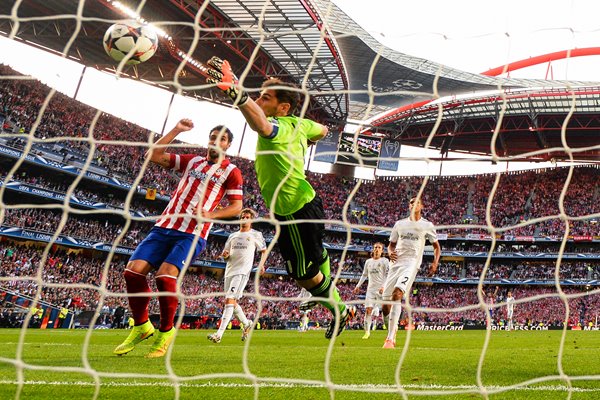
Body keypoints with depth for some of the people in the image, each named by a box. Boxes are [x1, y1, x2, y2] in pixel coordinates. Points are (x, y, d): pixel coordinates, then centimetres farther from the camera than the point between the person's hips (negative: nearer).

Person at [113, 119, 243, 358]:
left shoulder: (231, 171, 7)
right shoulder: (192, 161, 19)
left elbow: (236, 206, 1)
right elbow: (153, 155, 14)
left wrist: (210, 214, -15)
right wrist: (176, 130, 10)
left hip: (193, 234, -5)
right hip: (164, 227, 5)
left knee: (165, 275, -25)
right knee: (133, 270, -11)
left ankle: (166, 331, -5)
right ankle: (141, 326, 8)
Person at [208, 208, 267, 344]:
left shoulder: (256, 235, 7)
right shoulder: (233, 236, 19)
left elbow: (264, 251, 15)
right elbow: (225, 254, 20)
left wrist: (261, 264, -2)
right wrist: (225, 254, -5)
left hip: (242, 272, -6)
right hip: (229, 271, 6)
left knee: (229, 300, -18)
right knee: (232, 302, 12)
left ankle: (219, 334, -25)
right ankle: (246, 324, 35)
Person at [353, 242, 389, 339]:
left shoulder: (384, 261, 2)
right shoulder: (368, 262, 15)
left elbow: (388, 275, -7)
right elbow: (364, 275, 25)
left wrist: (384, 286, -20)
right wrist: (358, 286, 18)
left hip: (382, 289, -3)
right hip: (371, 288, 4)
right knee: (368, 309, -6)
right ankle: (367, 332, -2)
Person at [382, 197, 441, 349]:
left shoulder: (427, 225, 9)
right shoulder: (399, 224, 17)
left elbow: (437, 247, 16)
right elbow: (391, 244, 22)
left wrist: (435, 263, -2)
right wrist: (390, 252, -3)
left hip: (411, 263, -4)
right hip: (396, 263, 4)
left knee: (397, 294, -28)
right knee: (386, 301, 0)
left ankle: (390, 339, -29)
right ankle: (393, 328, 31)